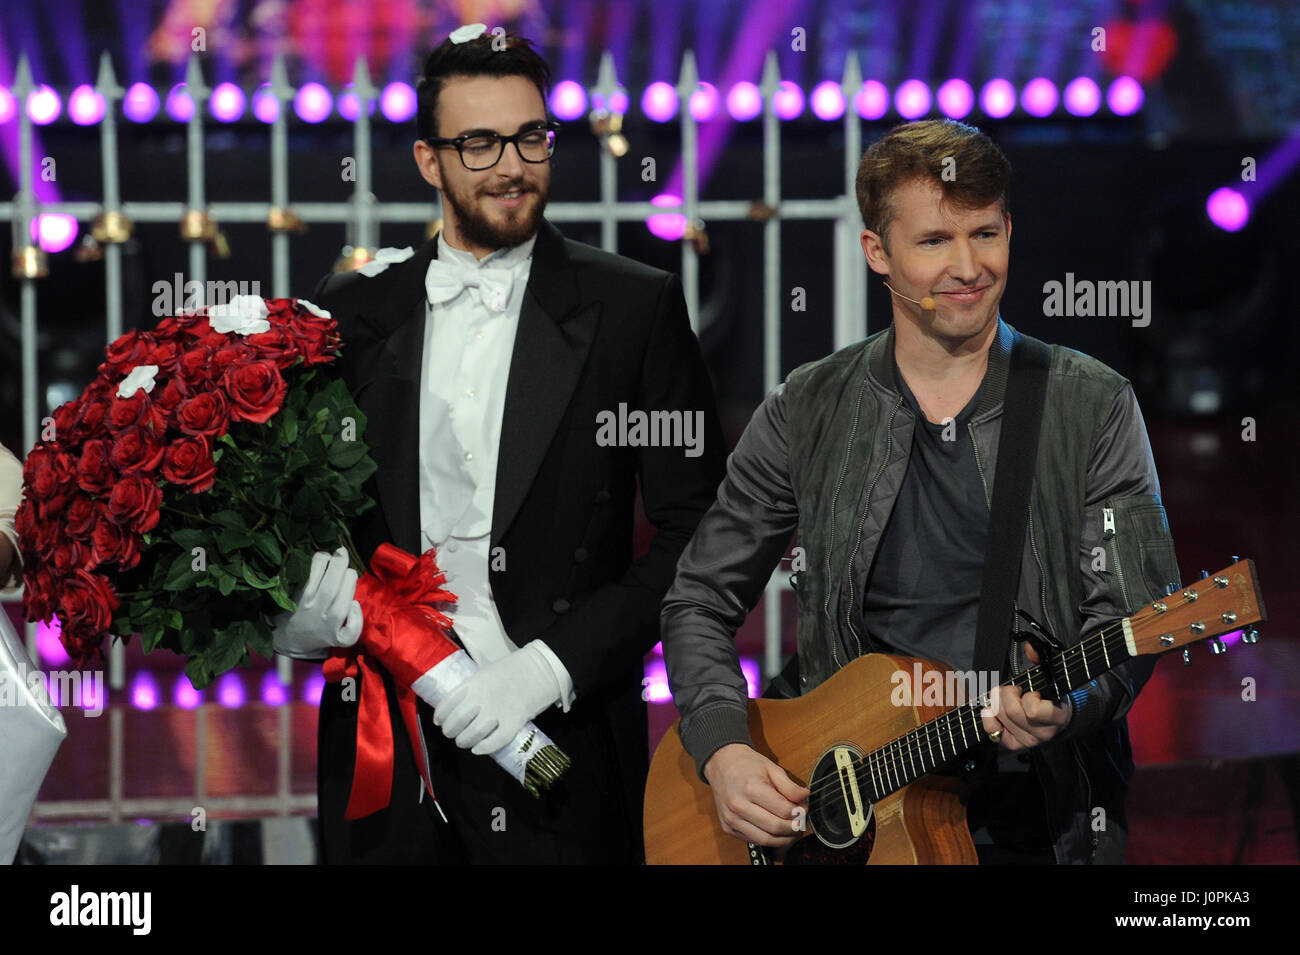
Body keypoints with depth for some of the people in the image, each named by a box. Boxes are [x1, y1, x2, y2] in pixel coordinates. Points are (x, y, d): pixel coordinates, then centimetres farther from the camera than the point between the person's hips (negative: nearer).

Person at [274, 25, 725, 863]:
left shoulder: (636, 308, -1)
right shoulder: (355, 309, 7)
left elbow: (699, 537, -4)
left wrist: (552, 665, -13)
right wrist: (311, 586, -8)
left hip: (560, 748, -2)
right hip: (384, 755, 2)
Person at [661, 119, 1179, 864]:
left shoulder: (1094, 407, 5)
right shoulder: (807, 413, 9)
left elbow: (1132, 610, 0)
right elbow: (700, 603, 13)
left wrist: (1068, 700, -21)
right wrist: (724, 751, -3)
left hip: (1037, 823, -1)